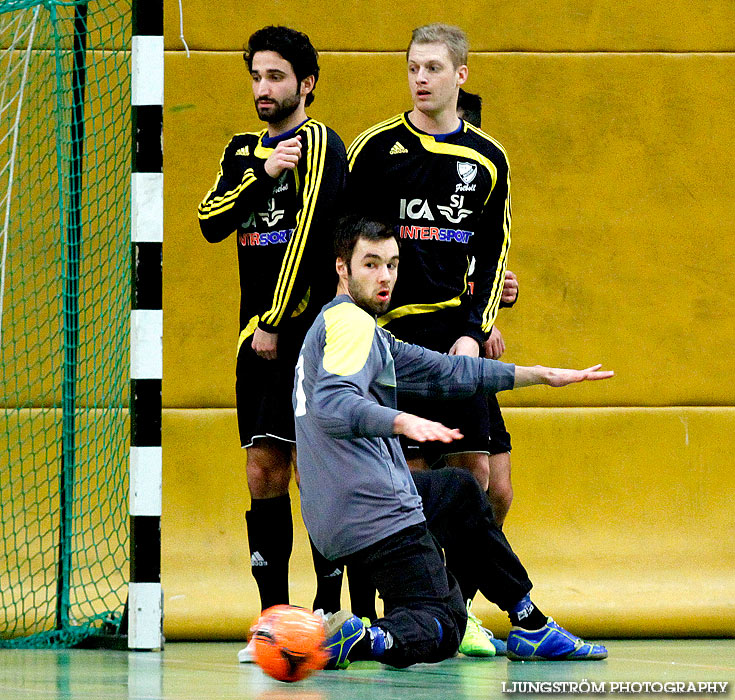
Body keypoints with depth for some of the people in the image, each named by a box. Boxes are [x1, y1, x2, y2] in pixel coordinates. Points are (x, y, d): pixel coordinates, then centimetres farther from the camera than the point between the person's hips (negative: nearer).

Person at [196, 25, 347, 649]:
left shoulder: (319, 144, -4)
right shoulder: (244, 151, 18)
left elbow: (309, 236, -12)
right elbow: (211, 223, 4)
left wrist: (275, 323, -13)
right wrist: (261, 173, -11)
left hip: (308, 332, -7)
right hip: (259, 335, 7)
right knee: (264, 473, 3)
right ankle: (275, 617, 5)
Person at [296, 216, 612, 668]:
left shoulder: (354, 328, 18)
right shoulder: (351, 322, -13)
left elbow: (443, 371, 23)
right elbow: (330, 403, -32)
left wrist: (540, 375, 24)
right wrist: (403, 421, -49)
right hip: (377, 517, -10)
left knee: (462, 490, 31)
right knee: (439, 630, -8)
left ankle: (531, 625, 30)